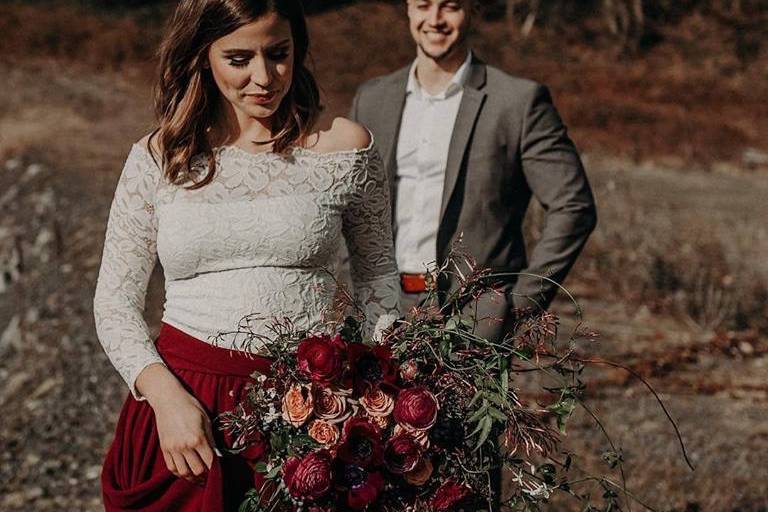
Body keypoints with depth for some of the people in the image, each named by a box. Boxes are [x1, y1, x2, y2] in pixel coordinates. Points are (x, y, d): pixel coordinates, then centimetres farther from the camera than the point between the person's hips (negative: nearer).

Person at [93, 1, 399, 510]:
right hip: (184, 398, 1)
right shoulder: (158, 158, 1)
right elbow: (115, 301, 4)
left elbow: (377, 273, 11)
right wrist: (165, 393, -12)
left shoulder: (344, 147, -1)